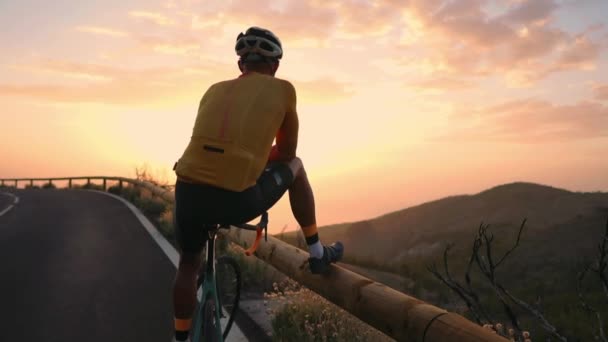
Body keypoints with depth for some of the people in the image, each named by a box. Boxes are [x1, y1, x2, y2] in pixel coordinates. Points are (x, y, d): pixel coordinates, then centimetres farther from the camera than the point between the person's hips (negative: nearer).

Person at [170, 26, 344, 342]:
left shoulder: (214, 90, 20)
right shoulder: (283, 89, 9)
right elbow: (287, 152, 16)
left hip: (188, 192, 4)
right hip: (236, 201, -3)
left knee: (189, 263, 31)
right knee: (295, 167, 25)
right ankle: (317, 253, 33)